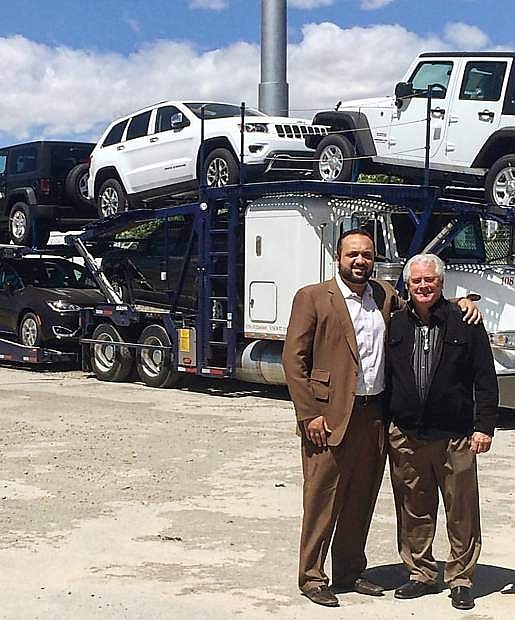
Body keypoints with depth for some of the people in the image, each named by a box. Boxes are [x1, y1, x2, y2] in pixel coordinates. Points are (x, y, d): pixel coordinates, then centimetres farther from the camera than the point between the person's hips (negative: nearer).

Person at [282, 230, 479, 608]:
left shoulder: (385, 296, 13)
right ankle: (312, 577, 12)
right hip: (331, 417, -5)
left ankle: (350, 572, 26)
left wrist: (459, 303, 7)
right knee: (323, 499, 0)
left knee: (361, 501, 13)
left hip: (375, 416, 5)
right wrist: (310, 415, -12)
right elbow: (293, 358, -6)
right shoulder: (312, 298, -3)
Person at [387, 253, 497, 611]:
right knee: (413, 511, 10)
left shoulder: (465, 324, 0)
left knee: (462, 512, 4)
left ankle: (461, 580, 17)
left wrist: (484, 426, -7)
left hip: (455, 437, -2)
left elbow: (485, 380, -1)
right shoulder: (395, 326, 8)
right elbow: (384, 378, 14)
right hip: (405, 436, 3)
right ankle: (421, 575, 24)